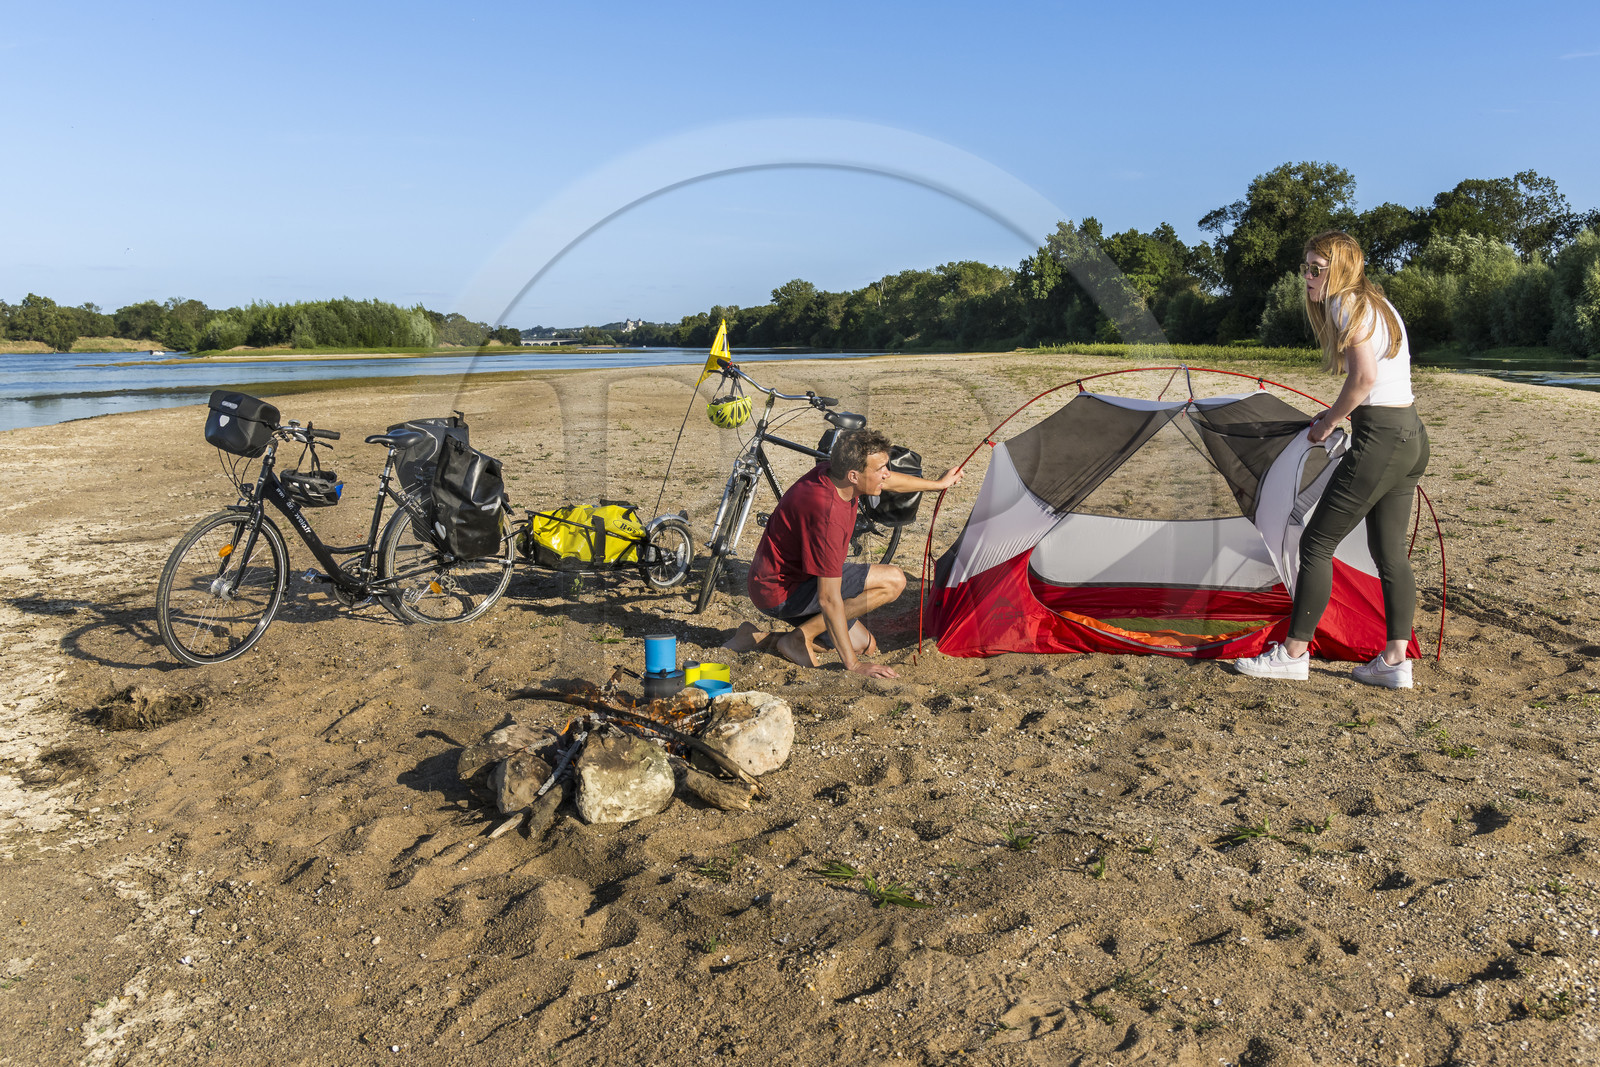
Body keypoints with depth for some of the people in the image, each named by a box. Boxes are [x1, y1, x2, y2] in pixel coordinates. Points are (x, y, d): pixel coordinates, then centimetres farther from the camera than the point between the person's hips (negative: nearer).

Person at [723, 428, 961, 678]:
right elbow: (829, 599, -30)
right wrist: (853, 665, -24)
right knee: (892, 580, -16)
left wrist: (938, 483, 33)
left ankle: (764, 638, 14)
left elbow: (887, 481, 19)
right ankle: (801, 637, -9)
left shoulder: (836, 473, -6)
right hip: (782, 593, -10)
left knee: (865, 645, 17)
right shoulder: (828, 514, -32)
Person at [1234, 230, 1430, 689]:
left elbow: (1364, 377, -20)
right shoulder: (1379, 304, 20)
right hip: (1412, 436, 10)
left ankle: (1293, 653, 3)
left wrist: (1328, 422, -8)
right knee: (1390, 551, 12)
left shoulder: (1346, 303, -9)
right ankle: (1395, 661, 14)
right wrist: (1338, 414, 16)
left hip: (1380, 439, -10)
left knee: (1316, 543, -3)